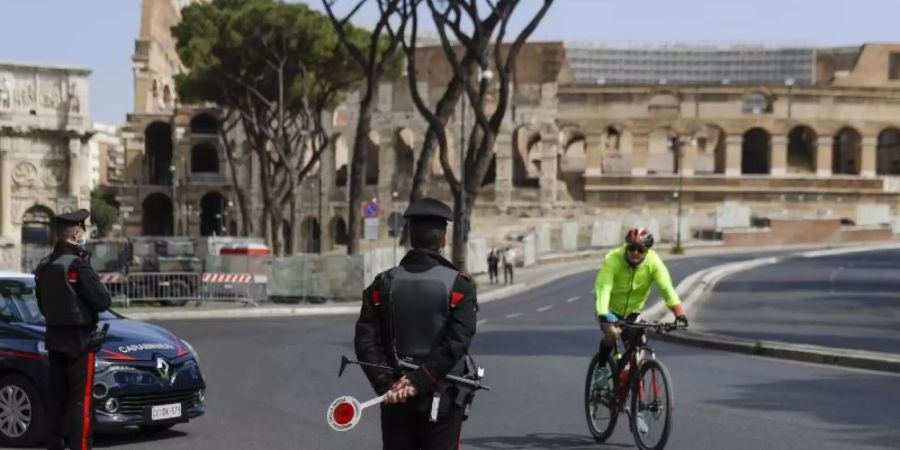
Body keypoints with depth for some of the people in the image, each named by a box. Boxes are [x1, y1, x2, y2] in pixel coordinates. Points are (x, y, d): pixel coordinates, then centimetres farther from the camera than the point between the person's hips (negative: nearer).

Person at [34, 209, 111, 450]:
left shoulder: (43, 267, 8)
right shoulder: (78, 265, -17)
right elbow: (103, 301, -16)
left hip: (53, 338, 8)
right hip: (79, 340, -8)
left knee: (56, 397, 13)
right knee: (81, 399, -5)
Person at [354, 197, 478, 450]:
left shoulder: (383, 285, 2)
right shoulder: (458, 285, -7)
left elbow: (365, 340, -5)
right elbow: (456, 343, -16)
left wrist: (386, 385, -8)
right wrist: (419, 381, -15)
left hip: (395, 400, 3)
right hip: (442, 400, -2)